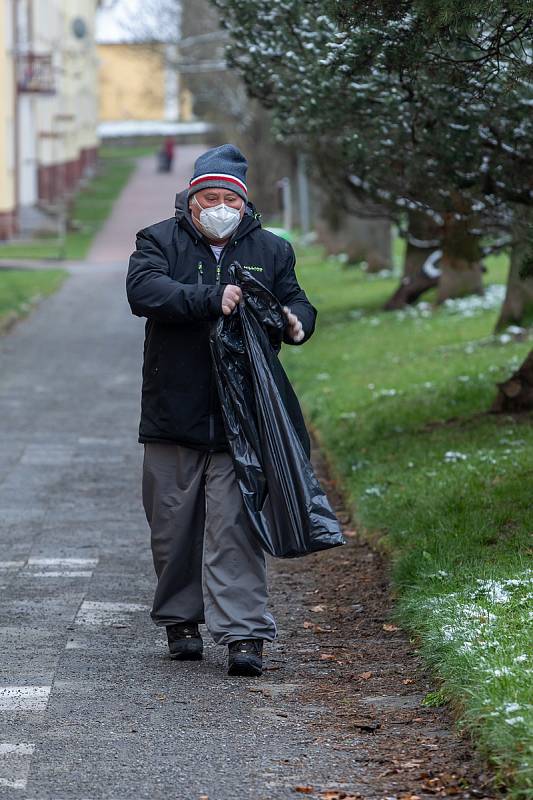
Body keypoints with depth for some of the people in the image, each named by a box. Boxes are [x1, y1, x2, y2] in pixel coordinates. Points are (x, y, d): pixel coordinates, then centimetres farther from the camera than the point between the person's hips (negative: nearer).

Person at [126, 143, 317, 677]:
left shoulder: (269, 251, 11)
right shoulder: (160, 242, 3)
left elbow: (296, 303, 15)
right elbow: (144, 290, -15)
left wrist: (295, 322, -11)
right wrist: (210, 300, -26)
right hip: (173, 413, 0)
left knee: (235, 524, -8)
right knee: (174, 524, 8)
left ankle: (243, 633, -10)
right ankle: (181, 621, 24)